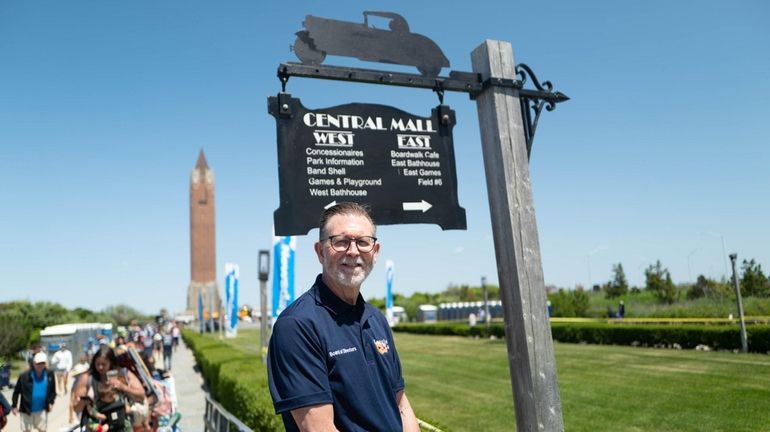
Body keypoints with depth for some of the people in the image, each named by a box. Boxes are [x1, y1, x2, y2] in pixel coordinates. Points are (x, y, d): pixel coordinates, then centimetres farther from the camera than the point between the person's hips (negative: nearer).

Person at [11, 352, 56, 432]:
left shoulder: (49, 375, -8)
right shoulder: (24, 376, -15)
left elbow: (53, 390, 5)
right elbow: (16, 391, -4)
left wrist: (51, 402, -3)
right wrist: (14, 406, -1)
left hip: (42, 409, 2)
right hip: (26, 409, -1)